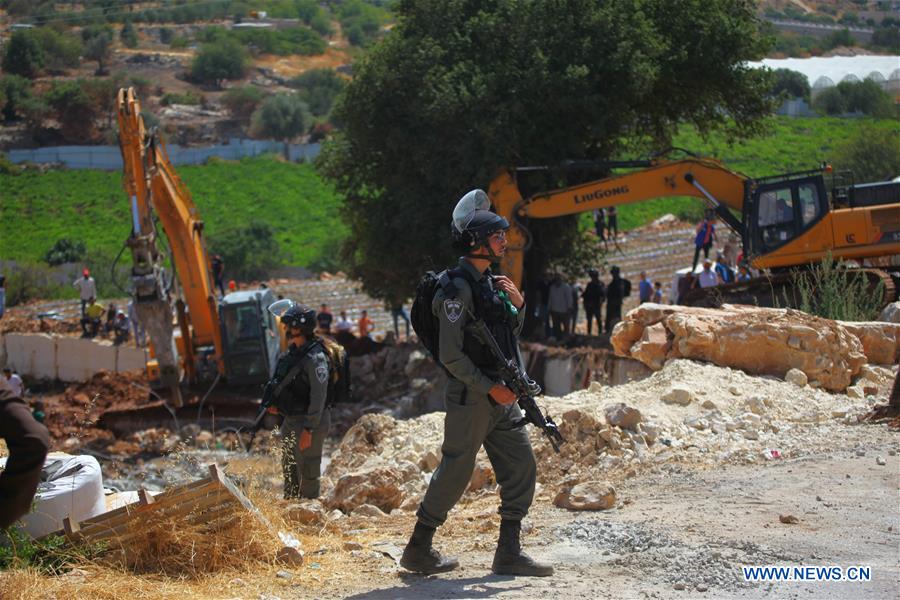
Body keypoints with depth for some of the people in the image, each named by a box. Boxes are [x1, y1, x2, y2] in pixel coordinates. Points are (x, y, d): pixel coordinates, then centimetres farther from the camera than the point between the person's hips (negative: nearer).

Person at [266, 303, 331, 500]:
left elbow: (318, 396, -22)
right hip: (290, 420, 9)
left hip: (310, 421, -9)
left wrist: (309, 429, -24)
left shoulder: (314, 357, -20)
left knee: (307, 470, -1)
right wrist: (275, 404, 7)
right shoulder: (289, 354, 8)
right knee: (289, 468, 20)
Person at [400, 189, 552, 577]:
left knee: (521, 468, 5)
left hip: (502, 398, 9)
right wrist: (490, 387, -18)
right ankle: (418, 549, 11)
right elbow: (450, 355, -20)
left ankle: (508, 553, 10)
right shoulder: (458, 288, -16)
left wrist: (517, 303, 4)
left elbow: (512, 334, 22)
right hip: (471, 398, -9)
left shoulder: (490, 281, 13)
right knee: (455, 472, -1)